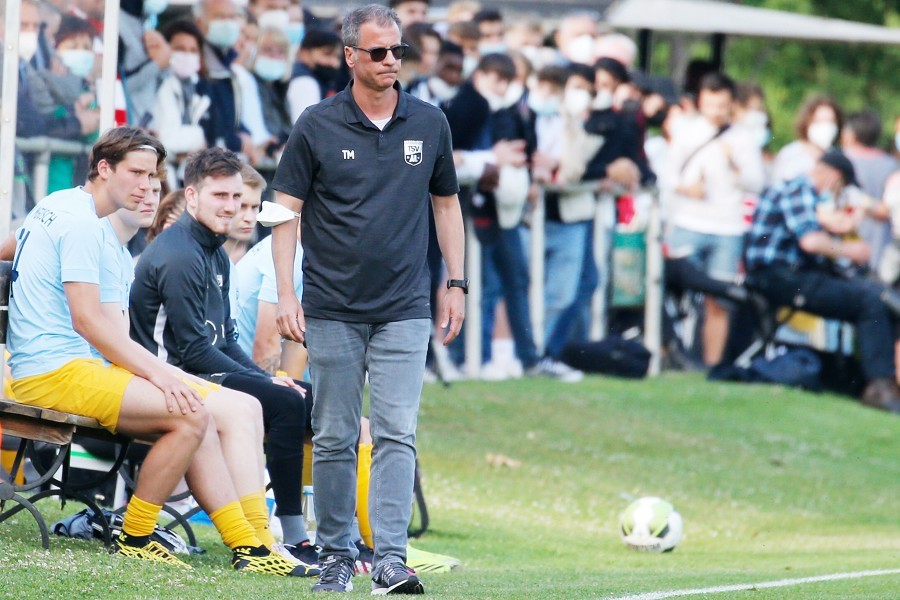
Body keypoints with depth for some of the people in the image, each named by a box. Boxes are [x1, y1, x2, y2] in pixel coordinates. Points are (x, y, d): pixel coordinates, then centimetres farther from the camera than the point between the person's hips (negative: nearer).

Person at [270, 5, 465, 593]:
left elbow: (446, 203, 16)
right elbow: (287, 211, 0)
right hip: (332, 311, -1)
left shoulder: (430, 124, 5)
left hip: (404, 310, 1)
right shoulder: (317, 126, -2)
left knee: (397, 436, -9)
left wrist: (456, 284, 11)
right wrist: (286, 294, -8)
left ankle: (392, 560, -13)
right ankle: (336, 556, 15)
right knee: (334, 439, 5)